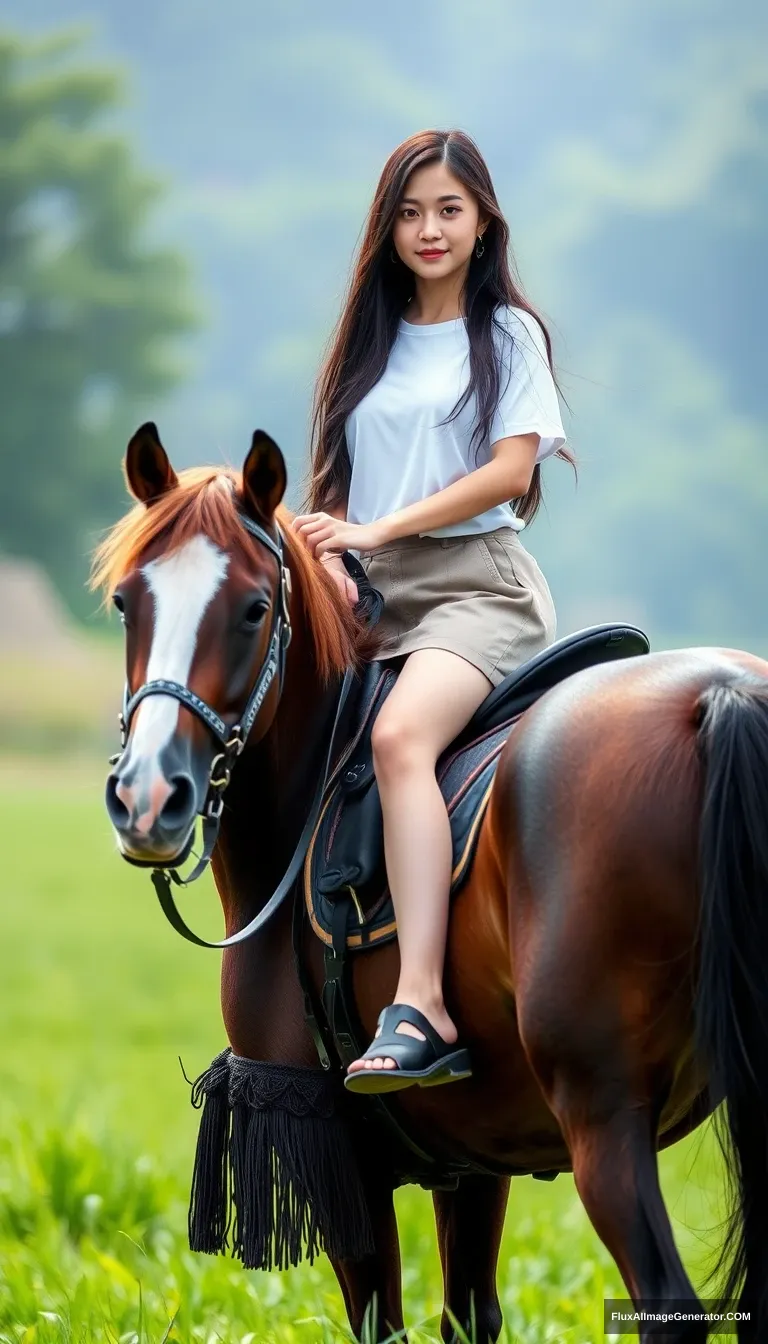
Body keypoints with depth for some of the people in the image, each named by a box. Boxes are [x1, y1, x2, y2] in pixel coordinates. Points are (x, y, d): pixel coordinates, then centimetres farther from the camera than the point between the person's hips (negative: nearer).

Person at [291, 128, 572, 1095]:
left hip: (475, 583, -7)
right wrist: (330, 557, -4)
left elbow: (512, 469, -6)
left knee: (401, 734, -34)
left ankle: (420, 1007, -44)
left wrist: (380, 530, -12)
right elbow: (337, 482, 19)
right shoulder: (368, 343, 20)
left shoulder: (508, 334, 6)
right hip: (372, 598, 7)